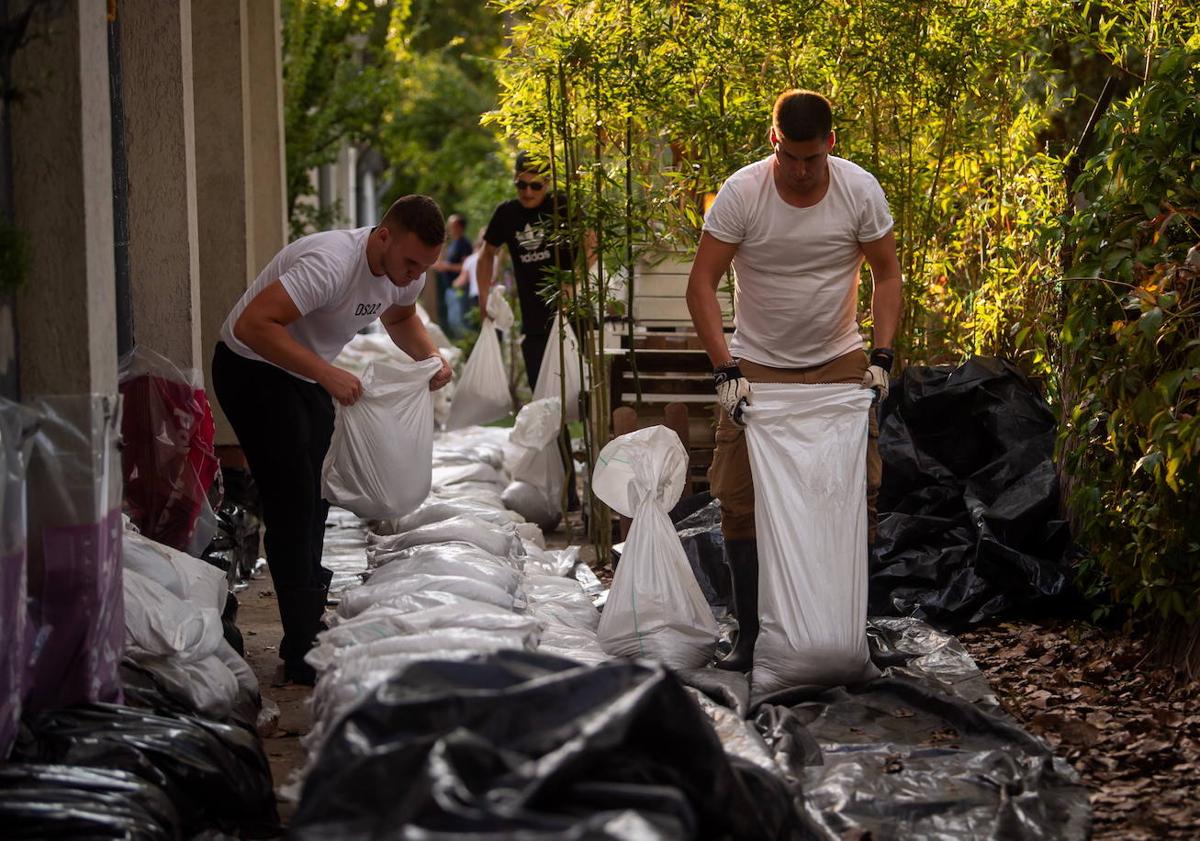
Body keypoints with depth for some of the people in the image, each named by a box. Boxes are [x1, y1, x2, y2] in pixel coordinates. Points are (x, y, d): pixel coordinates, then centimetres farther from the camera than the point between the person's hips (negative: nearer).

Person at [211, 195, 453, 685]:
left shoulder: (405, 271, -7)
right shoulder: (331, 264, -35)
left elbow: (400, 318, 16)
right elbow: (253, 324, -40)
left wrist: (430, 356, -5)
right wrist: (327, 375, -43)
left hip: (305, 374, 9)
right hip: (252, 370, -9)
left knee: (315, 502, 14)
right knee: (292, 504, -13)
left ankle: (310, 635, 27)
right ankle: (303, 654, -10)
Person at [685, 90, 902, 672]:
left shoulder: (860, 190, -11)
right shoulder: (740, 193, -17)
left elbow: (886, 274, 0)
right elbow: (702, 284, -14)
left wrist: (882, 356, -11)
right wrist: (725, 371, -22)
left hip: (840, 362, 1)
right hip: (758, 366, -1)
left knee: (855, 496, -1)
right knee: (742, 502, -3)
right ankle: (751, 635, 8)